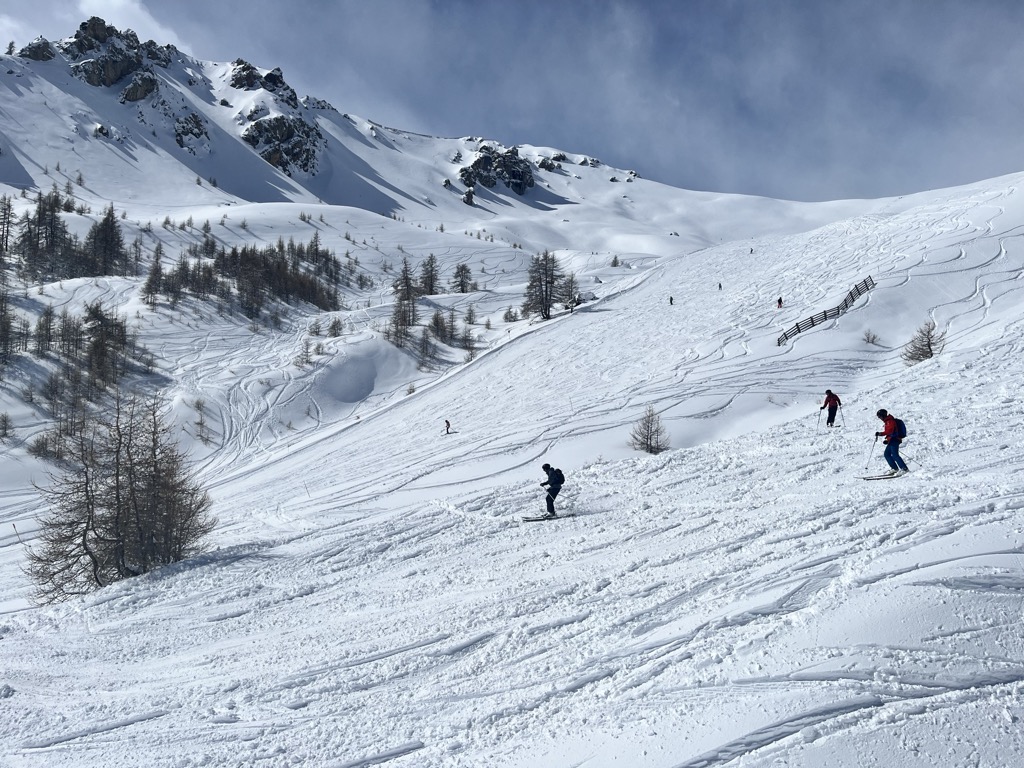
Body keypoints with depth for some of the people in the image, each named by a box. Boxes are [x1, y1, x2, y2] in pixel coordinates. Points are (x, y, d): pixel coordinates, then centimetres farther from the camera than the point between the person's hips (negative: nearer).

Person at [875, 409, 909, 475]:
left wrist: (880, 434, -27)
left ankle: (904, 469, -20)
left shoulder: (890, 421, -11)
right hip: (891, 440, 11)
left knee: (894, 455, -17)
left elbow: (889, 431, -24)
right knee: (886, 454, 10)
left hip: (894, 440, -11)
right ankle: (894, 468, 11)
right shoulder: (887, 421, 21)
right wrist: (887, 440, 22)